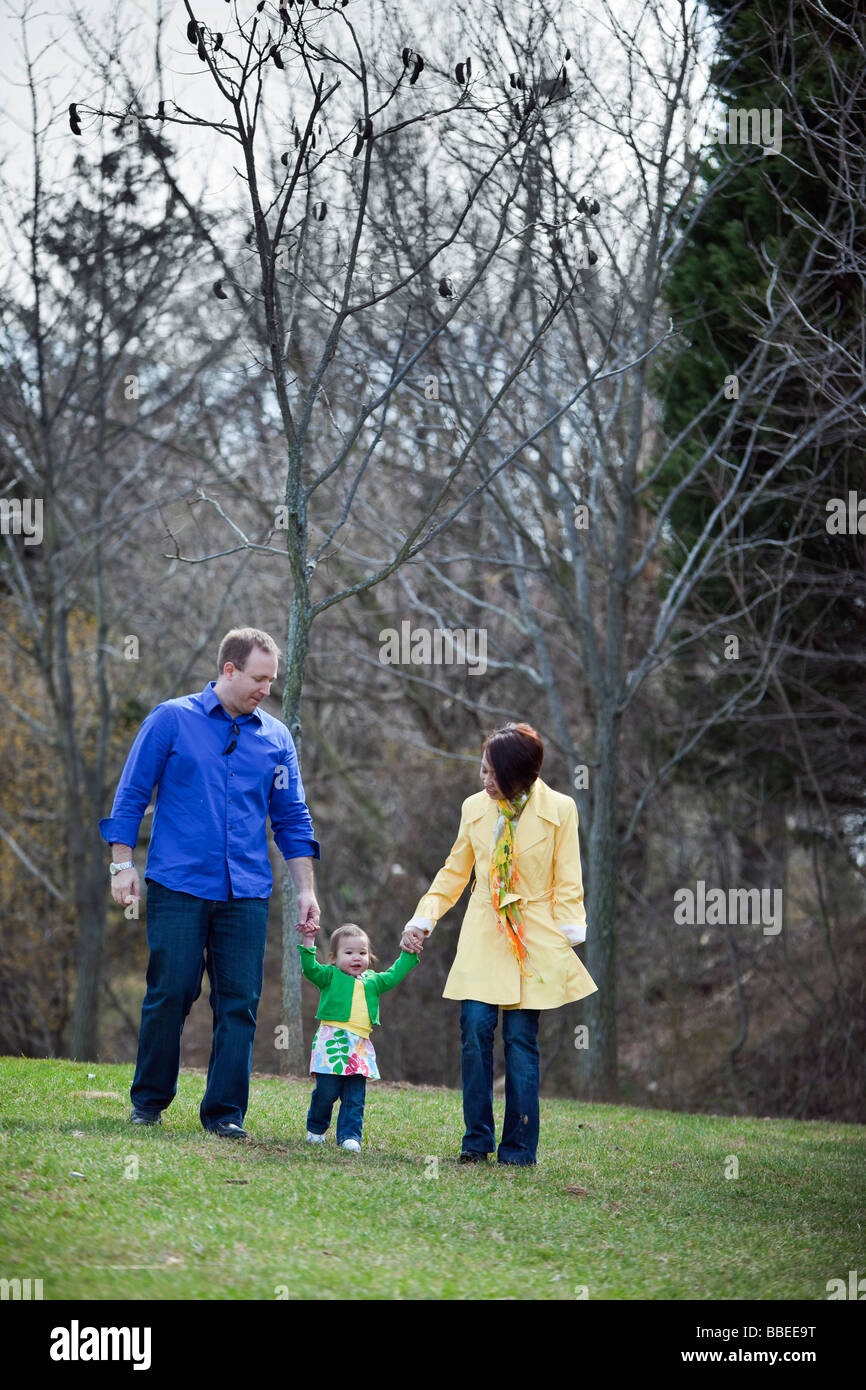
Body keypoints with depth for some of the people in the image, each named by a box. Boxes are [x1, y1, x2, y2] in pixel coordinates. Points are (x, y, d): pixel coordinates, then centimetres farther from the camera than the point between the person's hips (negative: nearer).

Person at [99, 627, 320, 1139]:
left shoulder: (276, 738, 11)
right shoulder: (171, 720, 3)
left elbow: (292, 820, 16)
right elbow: (131, 795, 5)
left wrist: (306, 889, 10)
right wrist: (123, 865, -2)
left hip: (247, 893, 3)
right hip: (178, 885, -3)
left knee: (240, 1002, -1)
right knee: (170, 994, -3)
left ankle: (225, 1112, 6)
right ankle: (149, 1101, 13)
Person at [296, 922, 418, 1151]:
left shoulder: (372, 981, 19)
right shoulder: (330, 976, 6)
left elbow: (393, 976, 26)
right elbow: (310, 968, -7)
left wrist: (408, 954, 22)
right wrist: (308, 942, -14)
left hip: (360, 1049, 4)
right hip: (332, 1043, -4)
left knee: (355, 1097, 0)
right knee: (326, 1091, -4)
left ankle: (349, 1136, 2)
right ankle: (316, 1129, 16)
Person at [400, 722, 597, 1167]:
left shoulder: (559, 809, -2)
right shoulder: (475, 808, 7)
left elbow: (567, 883, 1)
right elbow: (454, 872, 17)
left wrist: (570, 937, -8)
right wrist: (422, 920, 10)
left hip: (533, 943, -3)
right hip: (482, 943, 3)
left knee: (520, 1040, -4)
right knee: (475, 1029, -8)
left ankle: (518, 1147, 4)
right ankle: (477, 1139, 2)